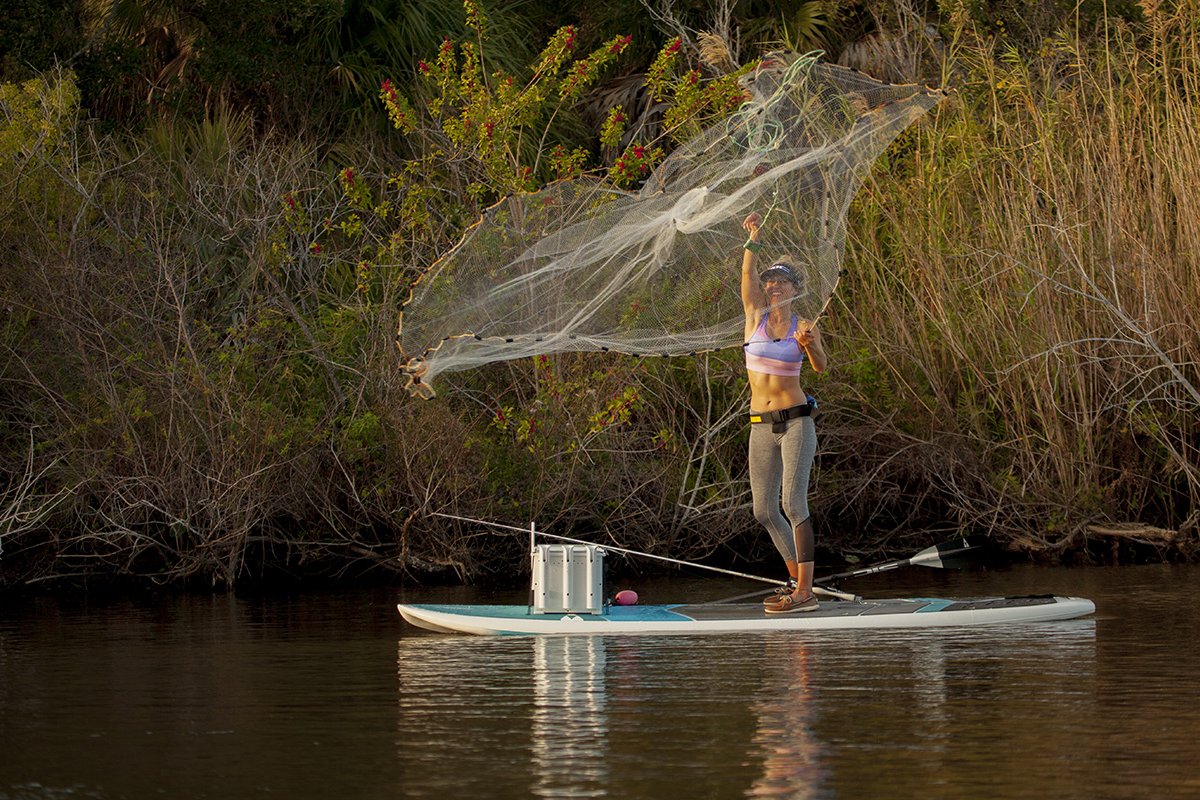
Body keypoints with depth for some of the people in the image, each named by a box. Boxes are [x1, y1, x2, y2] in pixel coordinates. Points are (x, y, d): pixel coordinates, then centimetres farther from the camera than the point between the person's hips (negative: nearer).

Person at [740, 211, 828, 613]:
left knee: (793, 502, -16)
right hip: (762, 427, 4)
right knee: (765, 511, 6)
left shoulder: (805, 327, -1)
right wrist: (754, 238, -23)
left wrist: (809, 344, -36)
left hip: (796, 422, -4)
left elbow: (821, 366, -16)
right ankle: (798, 579, 22)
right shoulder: (755, 316, 4)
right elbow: (747, 274, -9)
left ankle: (805, 592, -17)